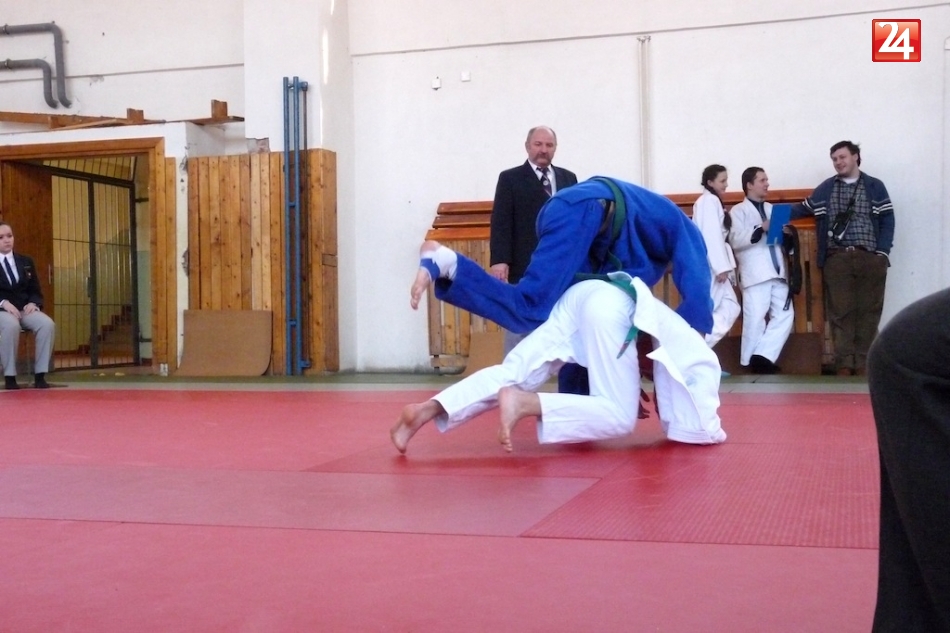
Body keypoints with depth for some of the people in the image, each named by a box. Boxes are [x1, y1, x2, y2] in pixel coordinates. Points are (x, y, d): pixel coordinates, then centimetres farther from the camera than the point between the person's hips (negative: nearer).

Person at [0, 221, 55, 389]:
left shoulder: (26, 262, 18)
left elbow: (35, 291, 15)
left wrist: (33, 303, -8)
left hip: (25, 309, 4)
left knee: (47, 324, -29)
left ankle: (40, 375, -27)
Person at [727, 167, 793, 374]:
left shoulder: (771, 209, 21)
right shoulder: (738, 211, 3)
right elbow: (736, 240, -11)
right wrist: (761, 229, -20)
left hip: (776, 271, 6)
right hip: (755, 273, -6)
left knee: (784, 314, -1)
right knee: (755, 318, -7)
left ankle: (763, 357, 0)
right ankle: (751, 362, 3)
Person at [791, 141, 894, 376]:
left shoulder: (875, 187, 10)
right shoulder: (825, 189, 12)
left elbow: (887, 221, 6)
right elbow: (803, 209, 13)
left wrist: (883, 251, -5)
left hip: (870, 257, 0)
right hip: (837, 258, 0)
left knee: (868, 311, 1)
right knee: (840, 311, -3)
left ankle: (864, 362, 5)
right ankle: (844, 362, 0)